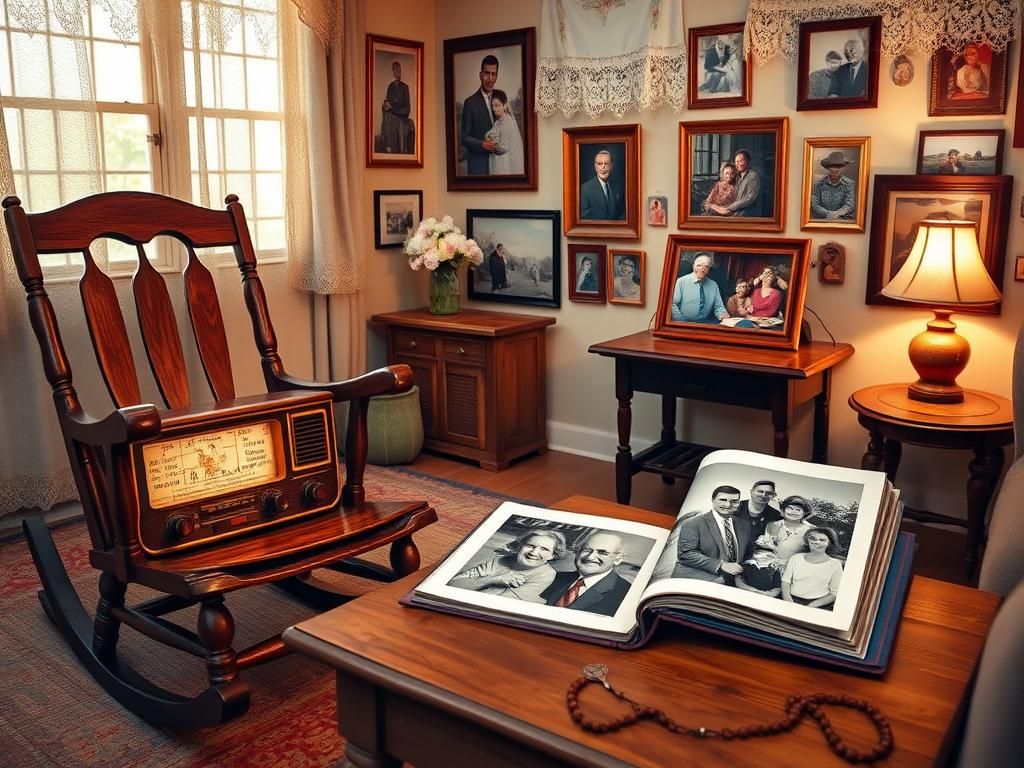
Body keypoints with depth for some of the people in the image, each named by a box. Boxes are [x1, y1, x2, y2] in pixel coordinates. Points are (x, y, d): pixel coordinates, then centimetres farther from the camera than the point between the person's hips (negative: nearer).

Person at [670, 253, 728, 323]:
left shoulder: (714, 285, 13)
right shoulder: (681, 281, 1)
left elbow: (718, 307, 16)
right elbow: (673, 304, -4)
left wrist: (722, 314, -7)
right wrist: (681, 321, -18)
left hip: (706, 323, 4)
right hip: (684, 323, -4)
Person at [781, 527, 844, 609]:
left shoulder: (835, 564, 4)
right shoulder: (796, 558, 12)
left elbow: (835, 593, -1)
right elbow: (785, 581, 10)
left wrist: (812, 605, -13)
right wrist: (787, 599, -10)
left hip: (819, 605, -3)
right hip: (793, 600, 3)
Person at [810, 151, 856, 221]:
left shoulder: (849, 184, 2)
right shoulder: (818, 183, 1)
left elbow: (850, 204, -9)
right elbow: (814, 205, -7)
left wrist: (838, 213, -31)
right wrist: (828, 213, -25)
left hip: (842, 220, 1)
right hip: (820, 219, 0)